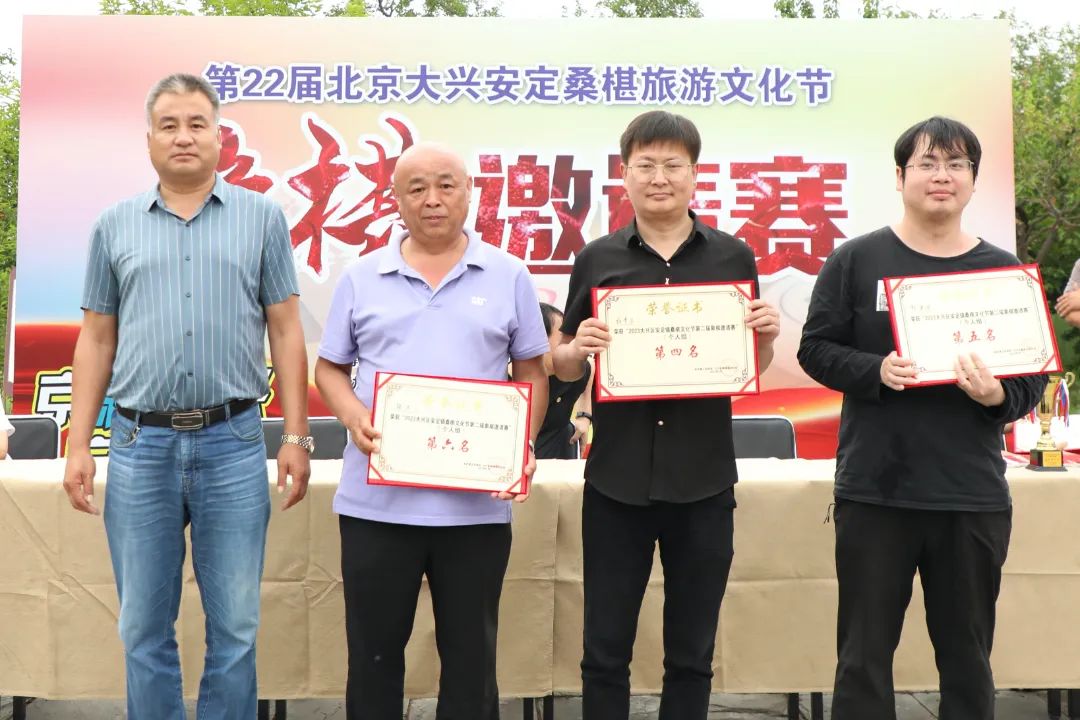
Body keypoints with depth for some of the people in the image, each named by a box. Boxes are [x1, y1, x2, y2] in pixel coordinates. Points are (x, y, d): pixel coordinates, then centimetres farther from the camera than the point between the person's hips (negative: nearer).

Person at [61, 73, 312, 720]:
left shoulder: (261, 217, 6)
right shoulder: (115, 227, 10)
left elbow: (286, 332, 4)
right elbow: (96, 341, 12)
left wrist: (297, 436, -2)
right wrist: (79, 446, 5)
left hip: (233, 443, -1)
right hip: (140, 445, 2)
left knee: (235, 627, 6)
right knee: (144, 630, 10)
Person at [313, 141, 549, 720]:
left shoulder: (508, 276, 4)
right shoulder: (361, 278, 6)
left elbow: (532, 372, 7)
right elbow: (329, 368, 10)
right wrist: (353, 417, -10)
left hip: (477, 503, 0)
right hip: (377, 499, 1)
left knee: (470, 653, 12)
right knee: (372, 651, 12)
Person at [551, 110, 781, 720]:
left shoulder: (733, 257, 2)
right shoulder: (598, 259, 2)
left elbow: (752, 369, 10)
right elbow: (565, 367, 8)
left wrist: (768, 336, -11)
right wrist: (578, 347, -14)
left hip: (704, 481, 0)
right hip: (616, 479, 0)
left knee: (691, 656, 12)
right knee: (606, 653, 8)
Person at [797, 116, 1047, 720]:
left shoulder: (1003, 271, 7)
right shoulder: (857, 260, 1)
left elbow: (1035, 376, 8)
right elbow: (816, 349, 0)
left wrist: (999, 396, -14)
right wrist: (875, 371, -18)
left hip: (973, 495, 2)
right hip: (875, 489, -2)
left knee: (967, 655, 12)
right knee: (865, 653, 7)